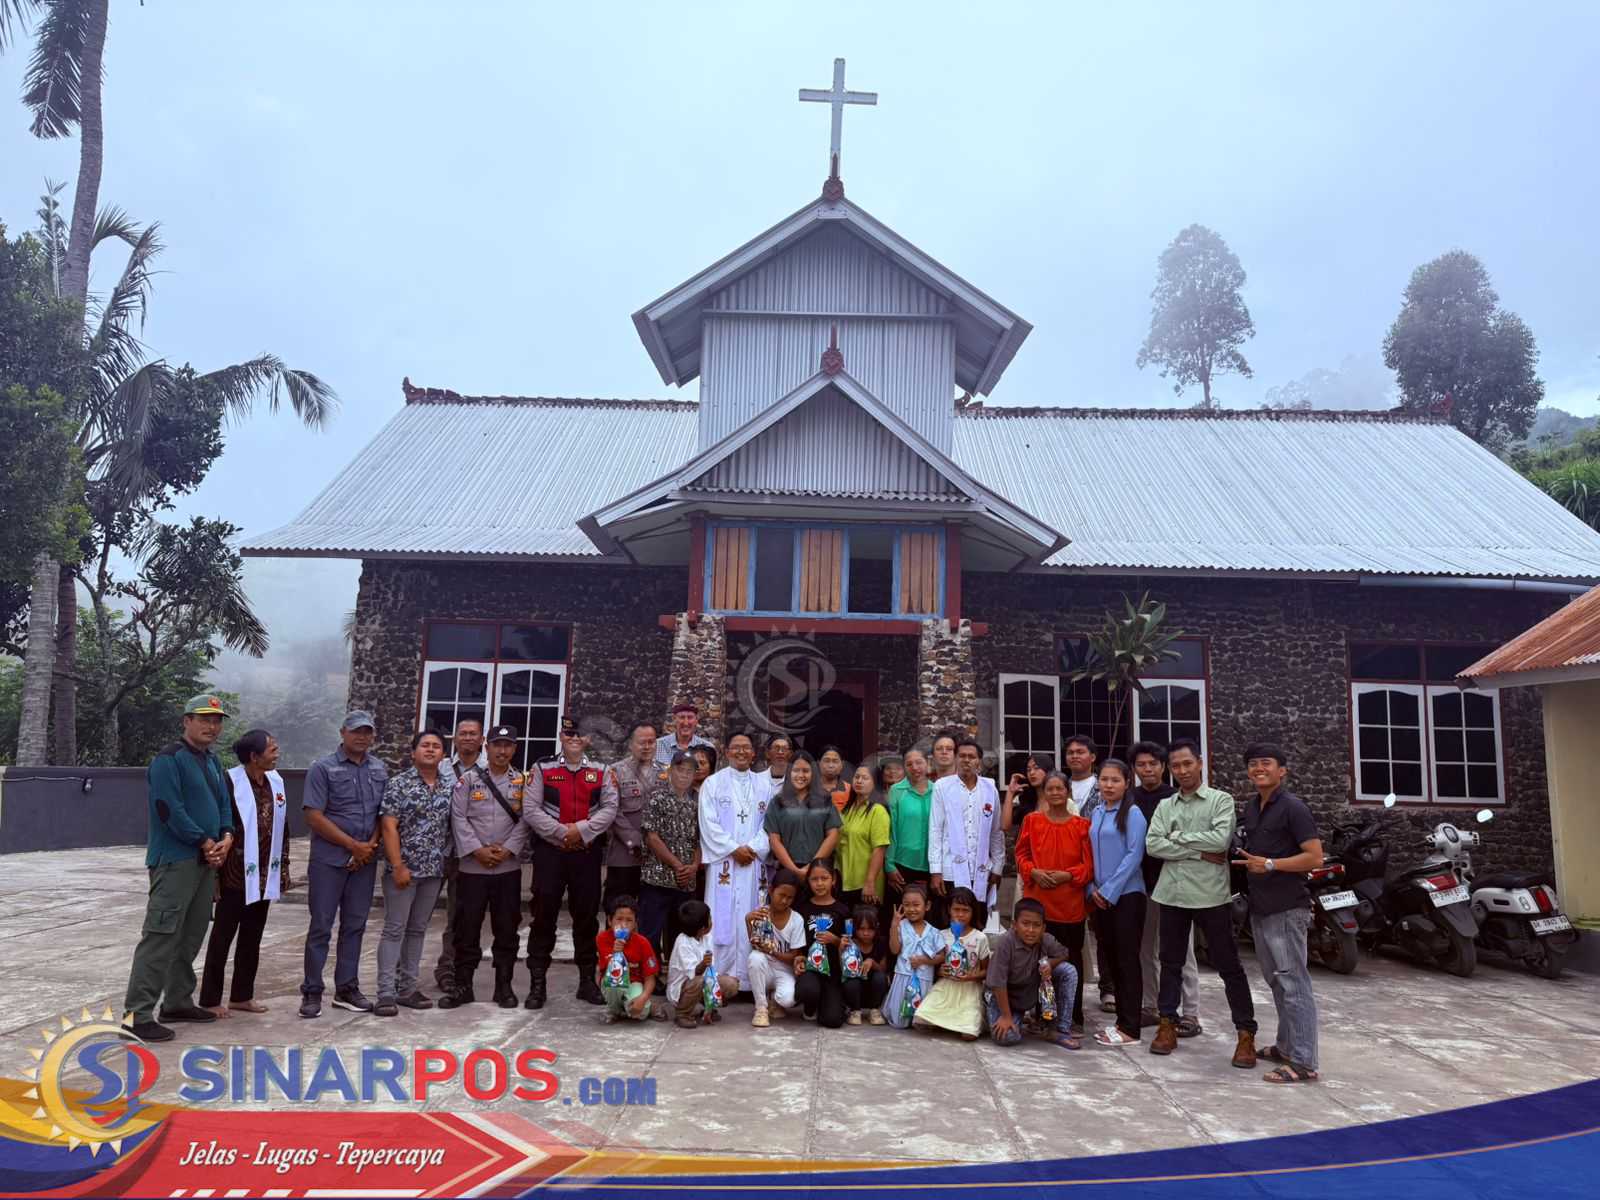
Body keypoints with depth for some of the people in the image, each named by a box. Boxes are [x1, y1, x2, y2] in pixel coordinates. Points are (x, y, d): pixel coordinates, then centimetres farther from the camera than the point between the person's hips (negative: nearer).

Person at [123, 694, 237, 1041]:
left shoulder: (212, 760, 16)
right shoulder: (169, 759, -11)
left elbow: (224, 802, 18)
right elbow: (170, 810, -18)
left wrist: (227, 837, 0)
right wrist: (205, 842, -13)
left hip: (207, 859, 9)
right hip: (175, 860, -9)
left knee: (192, 935, 13)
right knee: (161, 936, -10)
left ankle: (178, 1002, 23)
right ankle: (138, 1014, -6)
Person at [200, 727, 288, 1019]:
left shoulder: (275, 781, 6)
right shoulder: (231, 783, -14)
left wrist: (283, 869, 13)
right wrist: (215, 875, -15)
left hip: (264, 876, 6)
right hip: (235, 876, -6)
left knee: (252, 938, 13)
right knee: (222, 936, 5)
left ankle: (242, 995, 24)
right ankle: (210, 999, 16)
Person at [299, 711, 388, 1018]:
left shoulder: (380, 770, 8)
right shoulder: (323, 768, -6)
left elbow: (384, 814, 10)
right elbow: (314, 817, -12)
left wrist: (371, 846, -7)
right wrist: (354, 845, -13)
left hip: (365, 862, 4)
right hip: (329, 859, -4)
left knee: (355, 925, 10)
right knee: (321, 926, 1)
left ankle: (347, 988, 20)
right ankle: (311, 991, 12)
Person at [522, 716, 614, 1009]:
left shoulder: (600, 772, 6)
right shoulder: (542, 769, 1)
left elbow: (610, 808, -2)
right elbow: (530, 810, -6)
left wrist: (581, 828, -14)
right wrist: (561, 831, -13)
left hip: (588, 851, 2)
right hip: (549, 850, -2)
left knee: (587, 916, 8)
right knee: (544, 916, 0)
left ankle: (587, 982, 19)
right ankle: (537, 984, 9)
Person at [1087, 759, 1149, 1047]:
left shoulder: (1132, 813, -9)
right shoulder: (1096, 813, 10)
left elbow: (1134, 854, -13)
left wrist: (1109, 890, -13)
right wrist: (1092, 888, 2)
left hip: (1126, 895, -6)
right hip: (1101, 896, 6)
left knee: (1128, 959, -2)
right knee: (1112, 959, 11)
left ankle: (1130, 1029, 4)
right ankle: (1122, 1020, 21)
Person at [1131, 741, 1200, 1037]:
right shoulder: (1129, 801, 4)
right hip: (1139, 883, 4)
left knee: (1181, 951, 2)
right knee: (1144, 949, 12)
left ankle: (1190, 1014, 8)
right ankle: (1150, 1006, 24)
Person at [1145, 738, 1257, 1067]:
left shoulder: (1221, 800, -1)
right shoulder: (1164, 806, 10)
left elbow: (1221, 839, -16)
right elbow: (1152, 845, -3)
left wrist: (1178, 836, -7)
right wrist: (1199, 853, -11)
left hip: (1210, 894, -4)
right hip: (1172, 893, 4)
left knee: (1228, 965, 3)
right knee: (1171, 962, 12)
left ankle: (1246, 1034, 11)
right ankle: (1168, 1025, 22)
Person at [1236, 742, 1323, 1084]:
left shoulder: (1292, 808, -11)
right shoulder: (1250, 807, 13)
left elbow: (1315, 857, -16)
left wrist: (1270, 864, -20)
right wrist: (1244, 861, 9)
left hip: (1287, 910, -8)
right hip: (1260, 908, 8)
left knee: (1294, 985, -5)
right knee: (1276, 982, 17)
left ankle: (1304, 1063, -1)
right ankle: (1286, 1046, 28)